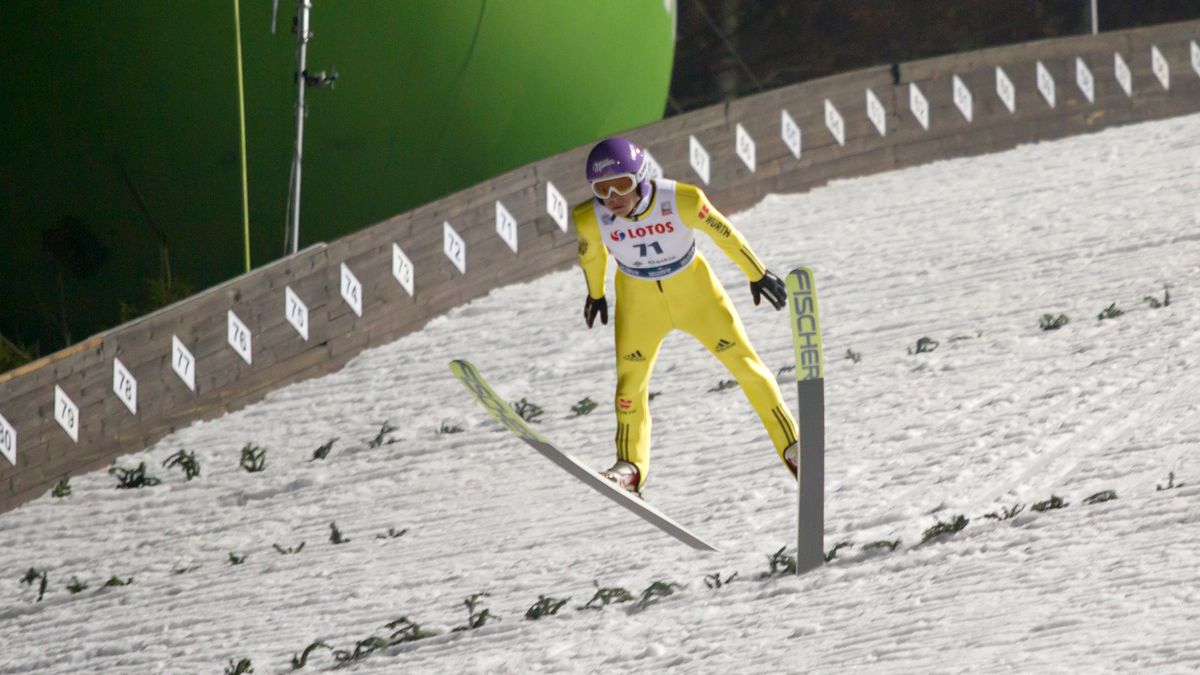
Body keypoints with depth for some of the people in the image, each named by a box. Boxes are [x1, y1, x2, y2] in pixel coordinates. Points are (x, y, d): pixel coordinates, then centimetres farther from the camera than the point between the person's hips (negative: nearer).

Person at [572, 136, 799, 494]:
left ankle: (792, 448, 13)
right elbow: (591, 256, -1)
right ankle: (630, 466, 11)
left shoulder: (681, 201, -30)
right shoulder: (591, 220, -24)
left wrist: (757, 274, -1)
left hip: (695, 293, -1)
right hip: (639, 300, 1)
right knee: (630, 381, -5)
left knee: (746, 365, 2)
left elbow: (724, 234, -14)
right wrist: (595, 293, 16)